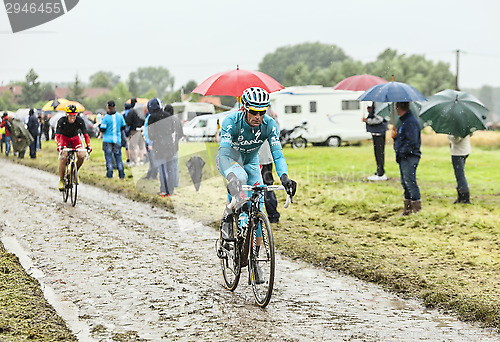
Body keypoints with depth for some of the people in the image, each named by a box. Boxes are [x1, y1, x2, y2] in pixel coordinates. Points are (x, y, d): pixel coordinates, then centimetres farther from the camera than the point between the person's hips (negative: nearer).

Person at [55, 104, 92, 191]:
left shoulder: (80, 121, -24)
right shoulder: (61, 121, -28)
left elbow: (85, 134, -24)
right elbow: (57, 135, -33)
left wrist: (88, 145, -40)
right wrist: (59, 146, -51)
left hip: (75, 138, 2)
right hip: (64, 138, -2)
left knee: (81, 156, -21)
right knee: (63, 157, -25)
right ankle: (61, 180, -13)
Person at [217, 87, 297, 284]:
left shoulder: (269, 125, -23)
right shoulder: (231, 121, -31)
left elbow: (277, 153, -27)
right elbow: (225, 151, -39)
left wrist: (284, 177, -46)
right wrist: (232, 179, -55)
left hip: (250, 162, 3)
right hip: (229, 158, -3)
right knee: (238, 177, -42)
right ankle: (228, 218, -22)